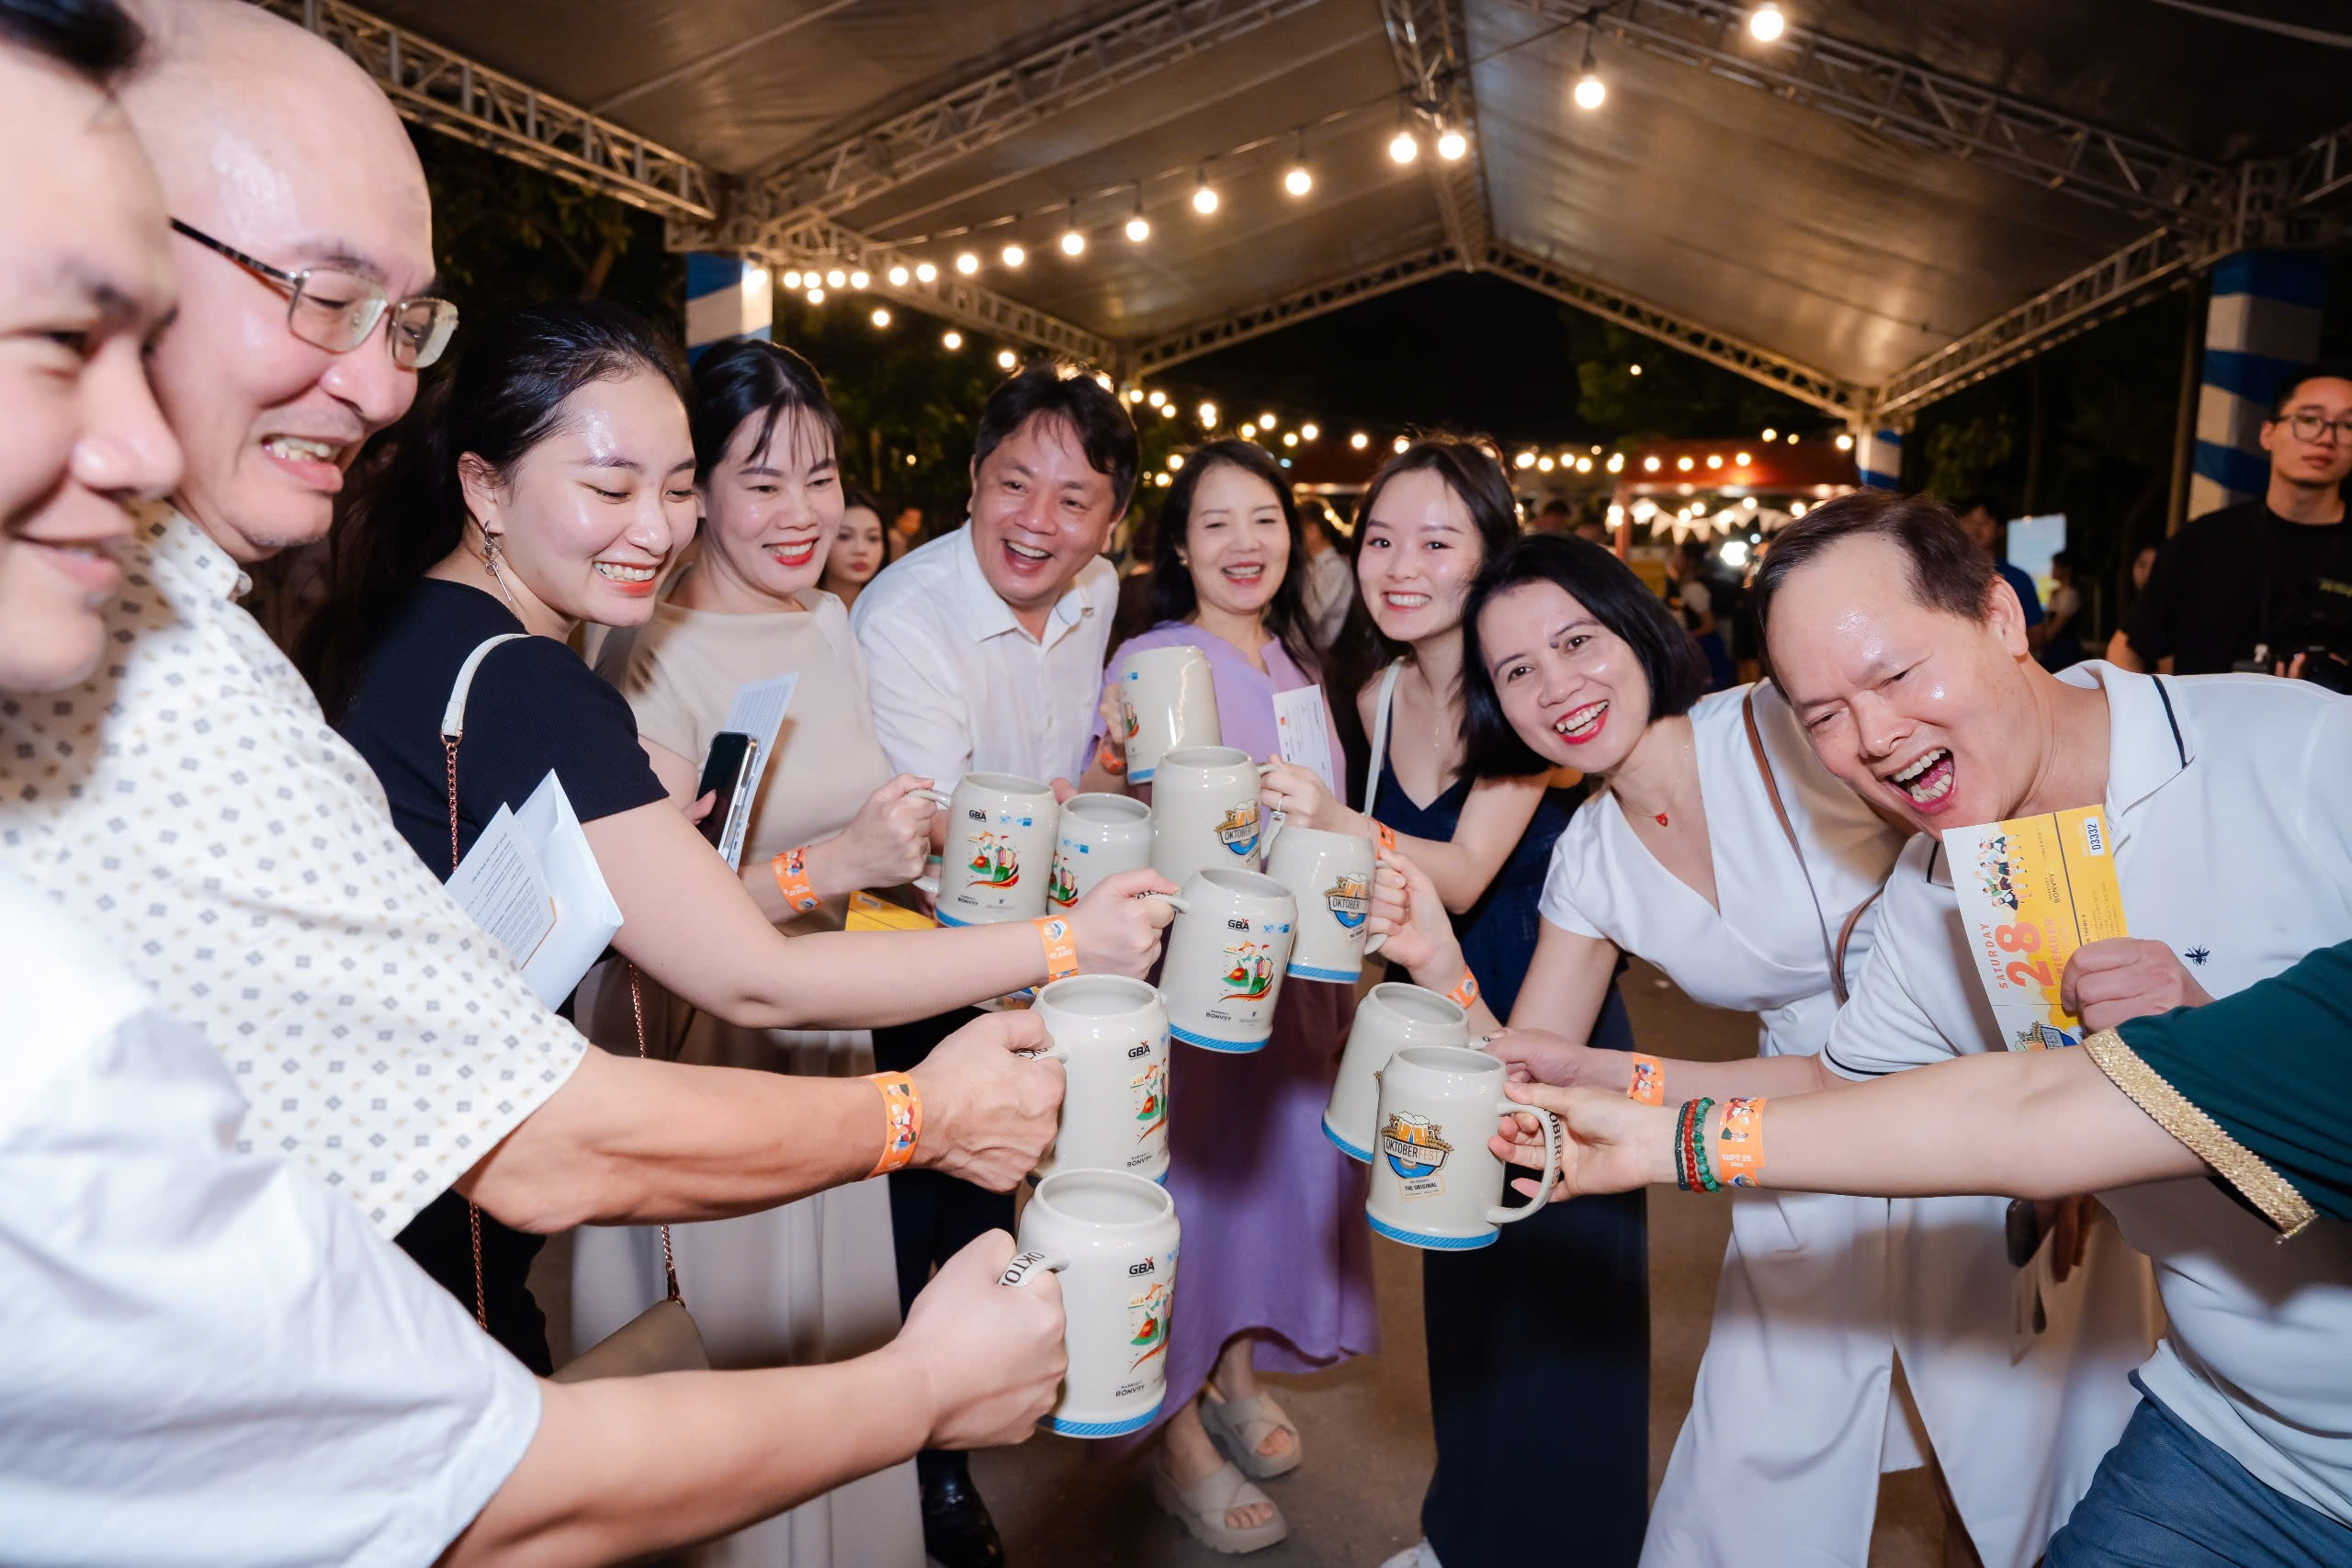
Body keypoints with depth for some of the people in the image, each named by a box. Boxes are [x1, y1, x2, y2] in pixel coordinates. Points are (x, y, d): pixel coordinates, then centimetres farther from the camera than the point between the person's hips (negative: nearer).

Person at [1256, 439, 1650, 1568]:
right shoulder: (1376, 692, 0)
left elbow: (1465, 872, -27)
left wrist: (1337, 821, -40)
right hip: (1444, 1012, 6)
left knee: (1555, 1300, 5)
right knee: (1458, 1285, 17)